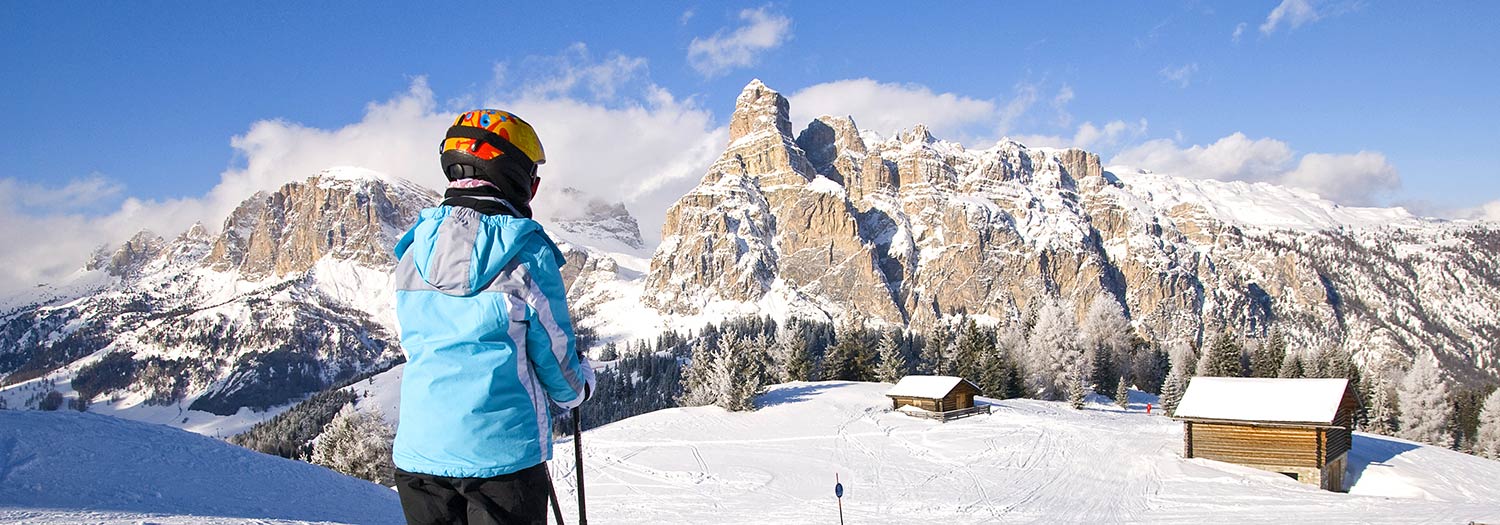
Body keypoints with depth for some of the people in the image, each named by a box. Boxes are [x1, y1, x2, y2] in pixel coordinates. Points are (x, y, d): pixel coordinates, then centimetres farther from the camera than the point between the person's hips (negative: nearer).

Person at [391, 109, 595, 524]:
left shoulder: (412, 251, 4)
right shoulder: (526, 252, -12)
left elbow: (414, 346, 13)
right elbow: (555, 354, -5)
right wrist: (578, 388, 17)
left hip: (419, 448, 5)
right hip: (503, 451, -4)